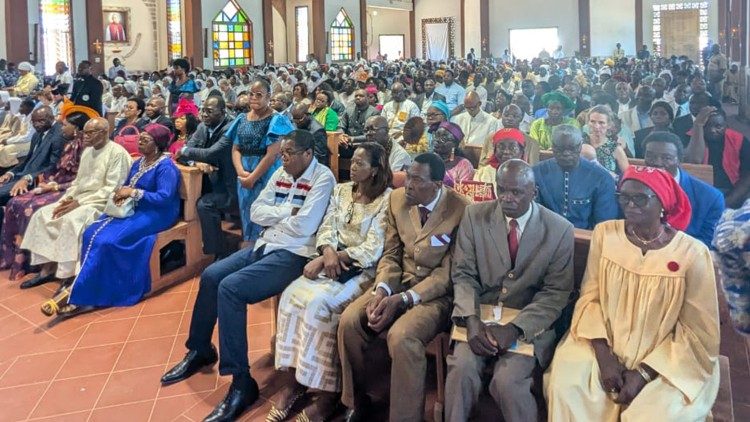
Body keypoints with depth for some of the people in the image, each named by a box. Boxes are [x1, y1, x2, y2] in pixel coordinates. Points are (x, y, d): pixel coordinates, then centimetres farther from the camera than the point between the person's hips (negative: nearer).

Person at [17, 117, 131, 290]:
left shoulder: (117, 153, -13)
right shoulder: (87, 151, 14)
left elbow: (112, 189, -19)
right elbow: (78, 181, 20)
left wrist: (79, 203, -20)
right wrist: (68, 199, -1)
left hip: (102, 203, -9)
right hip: (79, 199, 9)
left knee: (72, 220, -33)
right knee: (43, 214, -7)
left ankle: (70, 276, -23)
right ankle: (47, 268, -3)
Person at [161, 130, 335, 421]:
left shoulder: (323, 178, -12)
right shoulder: (281, 174, 12)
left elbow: (304, 226, -22)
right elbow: (255, 212, 7)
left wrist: (275, 215, -4)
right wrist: (288, 212, -8)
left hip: (293, 255, -9)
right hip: (265, 245, 9)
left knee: (230, 288, -24)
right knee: (210, 276, 2)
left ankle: (242, 382, -18)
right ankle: (200, 351, 22)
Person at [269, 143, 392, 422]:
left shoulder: (387, 199, -7)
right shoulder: (341, 191, 13)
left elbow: (374, 249, -14)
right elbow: (326, 228, 7)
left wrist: (330, 258, -18)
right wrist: (328, 252, -16)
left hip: (363, 269, -6)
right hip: (332, 261, 6)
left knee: (317, 302, -29)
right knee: (292, 294, -21)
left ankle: (326, 390, -17)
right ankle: (297, 378, -13)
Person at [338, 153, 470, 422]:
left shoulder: (461, 211, -17)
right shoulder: (398, 198, 0)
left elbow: (447, 273, -15)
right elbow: (391, 254, 7)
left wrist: (402, 300, -23)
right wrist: (382, 290, -13)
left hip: (437, 293, -5)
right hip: (398, 283, 5)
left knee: (401, 336, -33)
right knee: (349, 320, -17)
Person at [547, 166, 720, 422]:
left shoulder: (693, 253, -11)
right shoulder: (605, 233, -3)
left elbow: (699, 332, -6)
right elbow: (590, 296, -1)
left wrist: (644, 373, -13)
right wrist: (604, 355, -13)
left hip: (667, 359, -2)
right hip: (604, 345, 2)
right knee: (565, 387, -21)